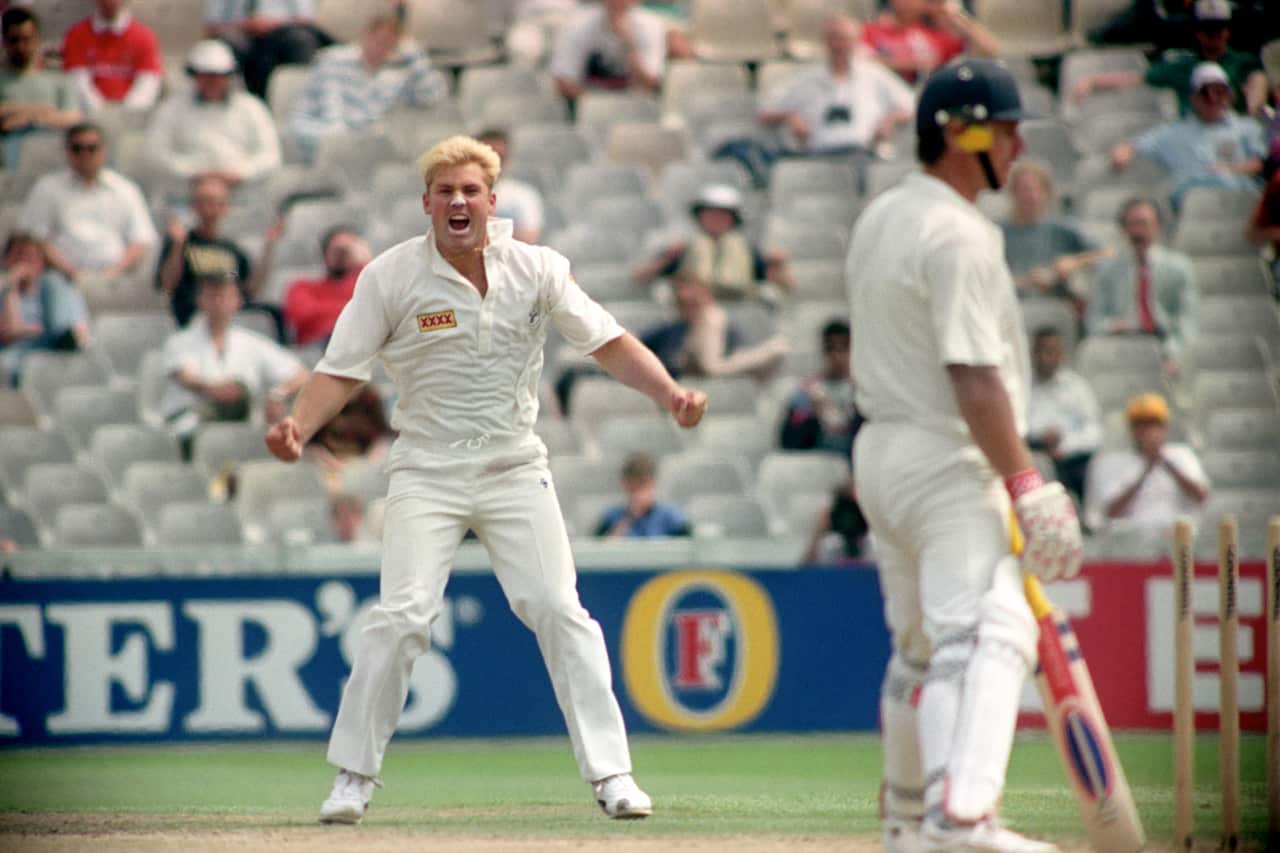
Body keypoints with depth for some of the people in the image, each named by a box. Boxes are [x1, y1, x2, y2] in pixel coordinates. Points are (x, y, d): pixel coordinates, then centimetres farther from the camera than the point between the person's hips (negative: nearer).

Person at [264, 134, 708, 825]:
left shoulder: (536, 269, -1)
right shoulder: (391, 276, -6)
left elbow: (608, 343, -3)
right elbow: (341, 370, -5)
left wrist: (670, 395, -19)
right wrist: (297, 426, -23)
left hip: (515, 468, 2)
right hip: (426, 472, -2)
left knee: (559, 611, -7)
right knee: (401, 616, -14)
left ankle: (610, 773, -1)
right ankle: (353, 776, 0)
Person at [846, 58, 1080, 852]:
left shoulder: (879, 219, 13)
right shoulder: (960, 236, -17)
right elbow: (973, 376, -23)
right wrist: (1024, 484, -24)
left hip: (879, 452, 10)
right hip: (948, 461, -10)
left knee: (920, 644, 20)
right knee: (986, 632, -20)